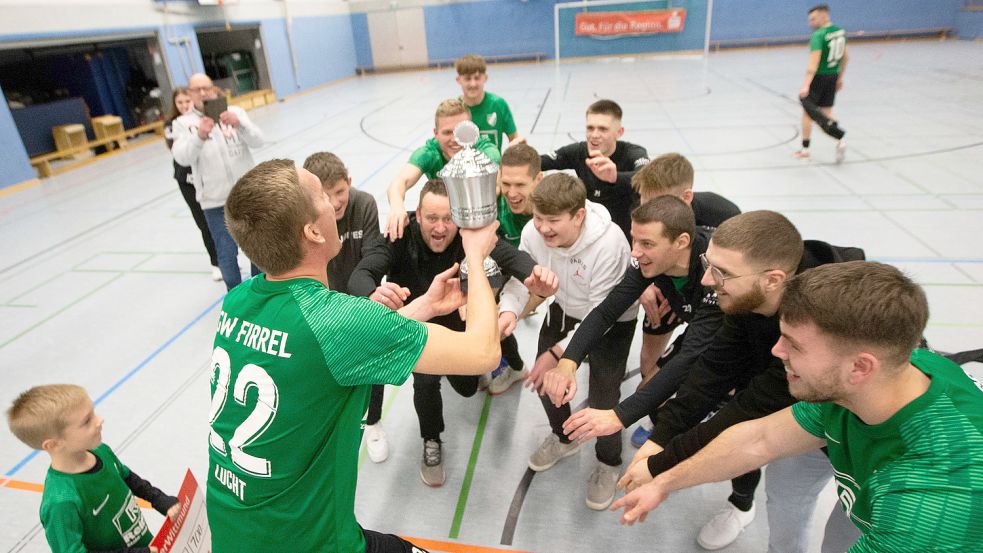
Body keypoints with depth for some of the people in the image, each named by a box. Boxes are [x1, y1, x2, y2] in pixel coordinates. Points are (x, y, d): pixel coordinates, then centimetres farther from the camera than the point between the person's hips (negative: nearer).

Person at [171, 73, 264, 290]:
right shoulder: (183, 123, -1)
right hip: (215, 201, -1)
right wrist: (199, 136, -35)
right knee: (227, 253, 4)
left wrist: (239, 124, -31)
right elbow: (182, 157, -16)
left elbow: (257, 141, -12)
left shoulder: (235, 112, 2)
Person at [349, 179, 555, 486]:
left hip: (449, 317, 3)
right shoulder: (402, 235, -33)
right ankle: (431, 443, 8)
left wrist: (534, 275, -65)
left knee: (467, 387, 13)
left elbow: (509, 255, -41)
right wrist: (373, 294, -69)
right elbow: (360, 274, -44)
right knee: (426, 380, -24)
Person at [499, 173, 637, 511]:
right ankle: (562, 438, 40)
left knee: (602, 398, -7)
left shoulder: (608, 244, -38)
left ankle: (608, 463, 26)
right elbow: (519, 277, -16)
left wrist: (558, 352, -34)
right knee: (543, 376, 9)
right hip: (565, 309, 5)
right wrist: (509, 310, -39)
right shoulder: (533, 232, -25)